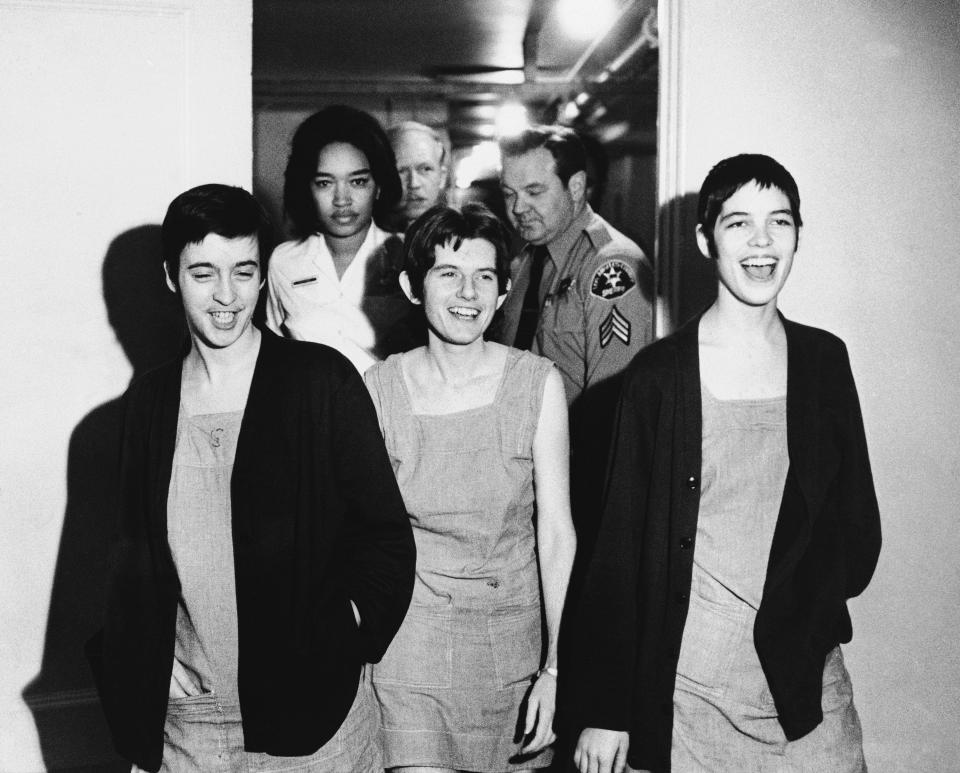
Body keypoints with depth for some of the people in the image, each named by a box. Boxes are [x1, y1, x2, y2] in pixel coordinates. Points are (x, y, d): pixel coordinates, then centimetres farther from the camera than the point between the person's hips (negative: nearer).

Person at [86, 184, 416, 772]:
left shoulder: (325, 379, -5)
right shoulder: (149, 399, 5)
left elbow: (387, 535, -3)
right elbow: (135, 553, 12)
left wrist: (341, 631, -15)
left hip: (311, 702, -3)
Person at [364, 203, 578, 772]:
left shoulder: (537, 383, -5)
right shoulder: (379, 388, -4)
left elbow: (557, 532, -5)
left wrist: (556, 667, -9)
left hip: (513, 633, 1)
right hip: (411, 634, -1)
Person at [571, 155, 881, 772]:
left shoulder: (824, 360, 3)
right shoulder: (659, 372, -5)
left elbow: (858, 523, 11)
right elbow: (620, 543, -4)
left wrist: (813, 608, -1)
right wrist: (606, 710, -5)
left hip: (806, 680, 2)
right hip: (681, 680, -2)